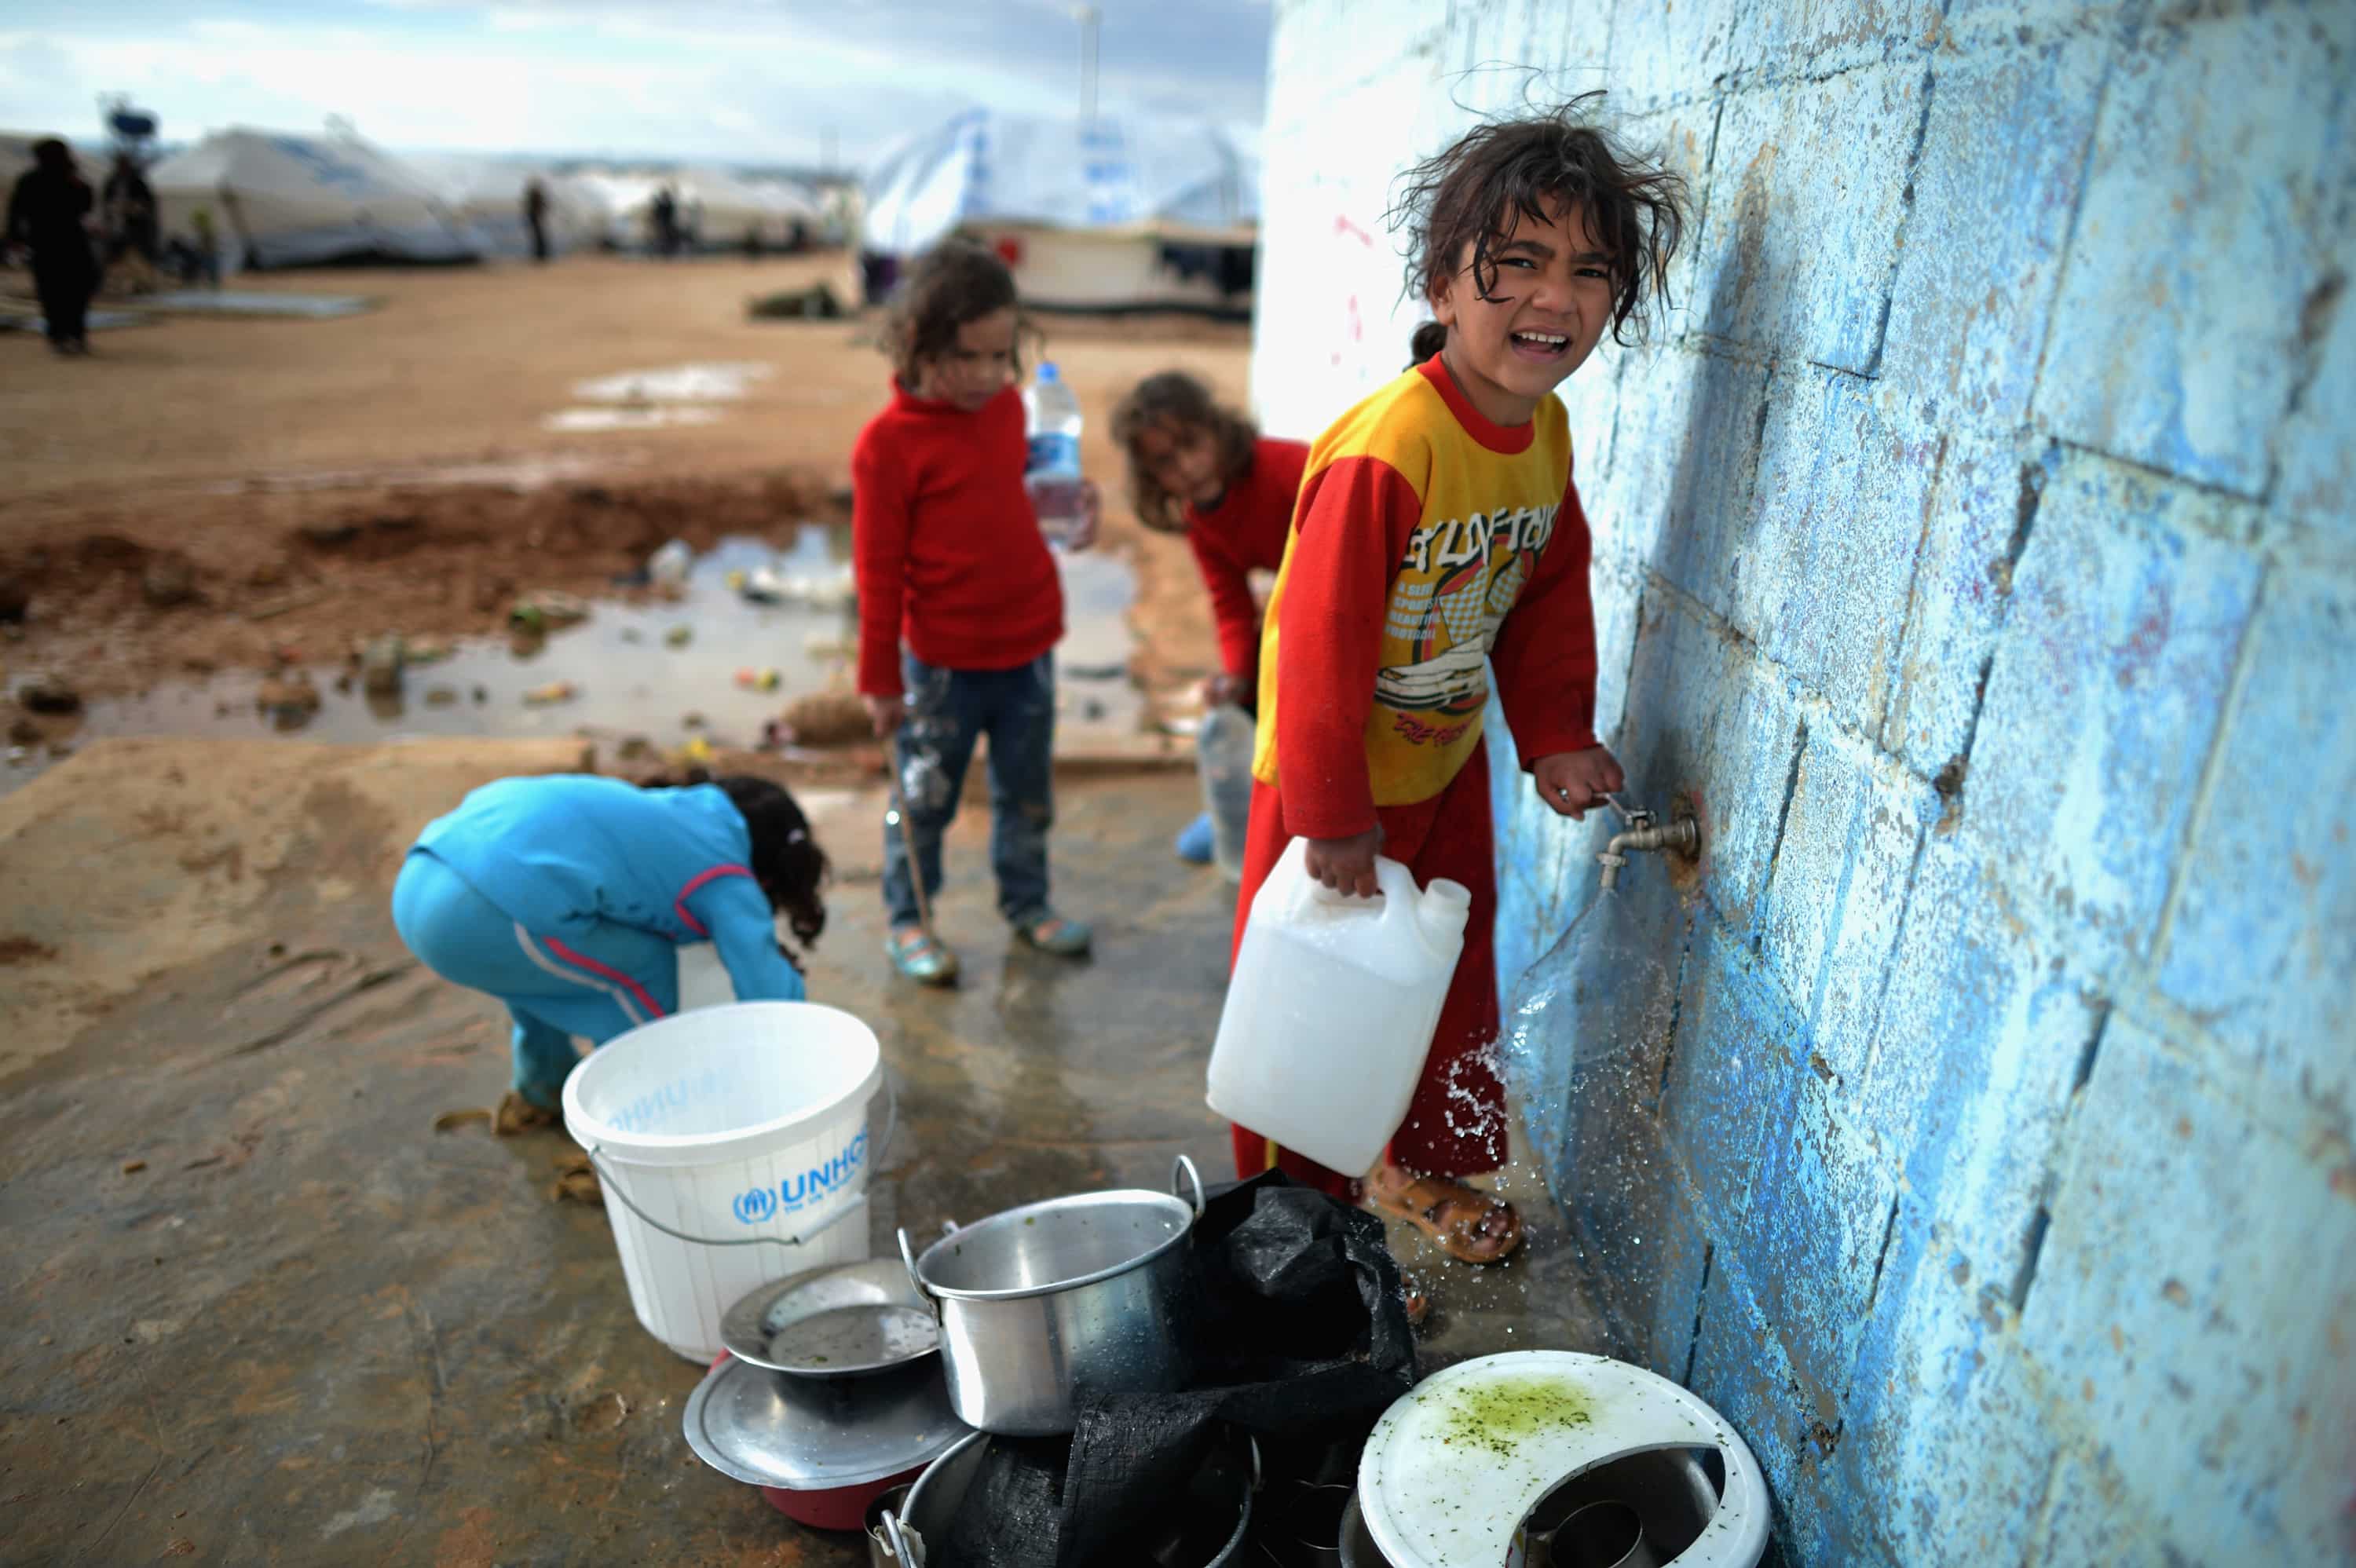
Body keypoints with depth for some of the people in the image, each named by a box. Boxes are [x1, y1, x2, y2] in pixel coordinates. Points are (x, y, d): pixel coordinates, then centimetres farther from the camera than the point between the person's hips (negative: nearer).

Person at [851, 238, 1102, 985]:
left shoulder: (1006, 406, 3)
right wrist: (880, 678, -8)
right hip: (943, 662, -5)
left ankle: (1026, 901, 37)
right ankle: (908, 921, 27)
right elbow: (878, 572, -12)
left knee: (1027, 791, 18)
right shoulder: (889, 441, -15)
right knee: (925, 797, 10)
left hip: (1029, 646, 6)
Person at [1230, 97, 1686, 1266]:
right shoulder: (1383, 452, -31)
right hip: (1335, 782, -8)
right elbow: (1321, 642, -27)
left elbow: (1550, 592, 8)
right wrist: (1333, 817, -19)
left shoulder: (1547, 434, -5)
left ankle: (1424, 1164, 48)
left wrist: (1555, 735, 0)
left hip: (1448, 763, 8)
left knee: (1454, 972, 23)